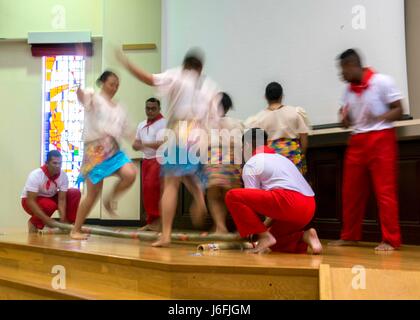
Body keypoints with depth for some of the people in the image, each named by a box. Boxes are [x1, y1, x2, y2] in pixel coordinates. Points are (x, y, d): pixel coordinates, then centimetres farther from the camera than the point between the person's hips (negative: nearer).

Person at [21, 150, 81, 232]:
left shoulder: (64, 176, -19)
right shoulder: (36, 175, -30)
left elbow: (62, 199, -20)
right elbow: (30, 201, -33)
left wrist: (63, 220, -33)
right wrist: (46, 219, -41)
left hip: (51, 197, 5)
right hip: (30, 200, -4)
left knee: (75, 193, -15)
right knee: (50, 205, -36)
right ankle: (33, 223, -8)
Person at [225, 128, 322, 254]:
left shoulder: (251, 164, 6)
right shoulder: (281, 158, 31)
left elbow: (253, 200, 5)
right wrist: (265, 226, 35)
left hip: (289, 202, -9)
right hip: (309, 208, 9)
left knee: (233, 196, -5)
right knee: (273, 243, 27)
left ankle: (264, 237, -8)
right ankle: (304, 237, 2)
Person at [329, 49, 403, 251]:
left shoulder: (382, 81, -5)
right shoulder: (348, 90, 11)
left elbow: (399, 111, -5)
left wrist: (380, 118, -23)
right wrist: (344, 118, -8)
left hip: (381, 139, -6)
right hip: (357, 142, 6)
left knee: (385, 190, -6)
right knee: (351, 191, 7)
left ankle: (391, 240, 0)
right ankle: (349, 236, 19)